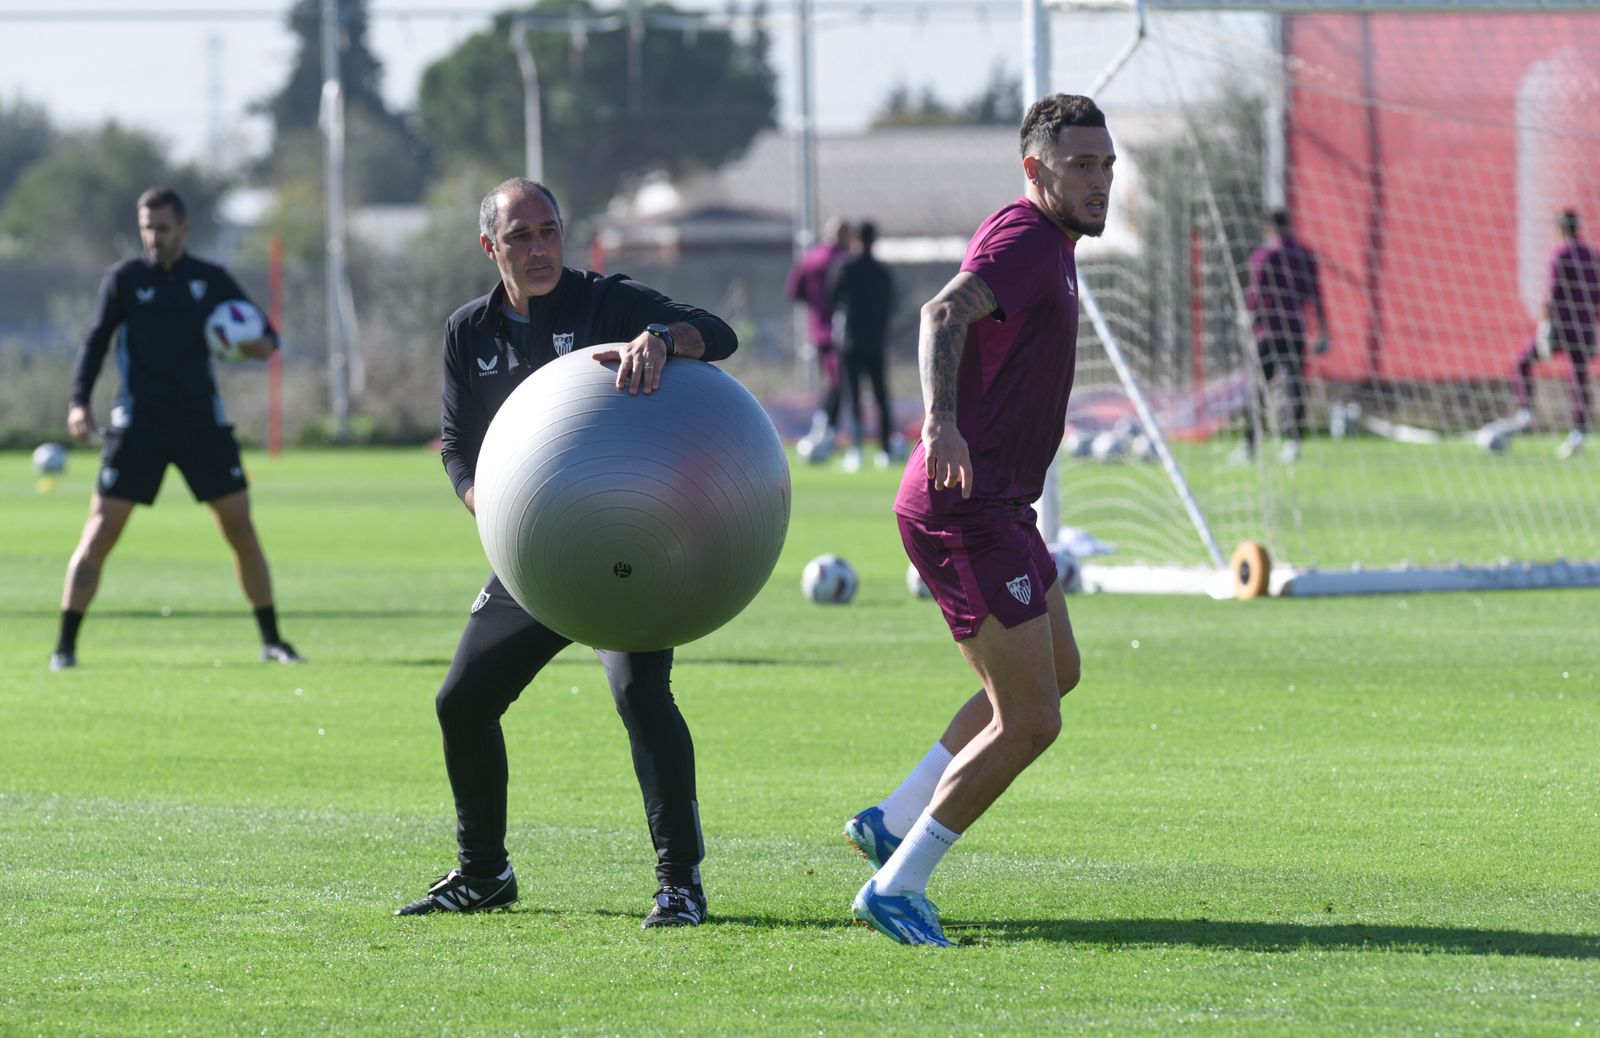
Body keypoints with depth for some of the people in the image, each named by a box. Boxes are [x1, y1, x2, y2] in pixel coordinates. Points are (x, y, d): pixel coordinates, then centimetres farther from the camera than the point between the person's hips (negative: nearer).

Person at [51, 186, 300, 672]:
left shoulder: (212, 280, 6)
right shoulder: (124, 279, 2)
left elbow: (267, 339, 8)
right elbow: (95, 342, 6)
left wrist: (258, 344, -16)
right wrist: (79, 402, -7)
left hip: (203, 421, 2)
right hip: (139, 422, -2)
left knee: (240, 528, 0)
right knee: (100, 532, -8)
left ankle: (271, 640, 11)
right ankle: (65, 646, -2)